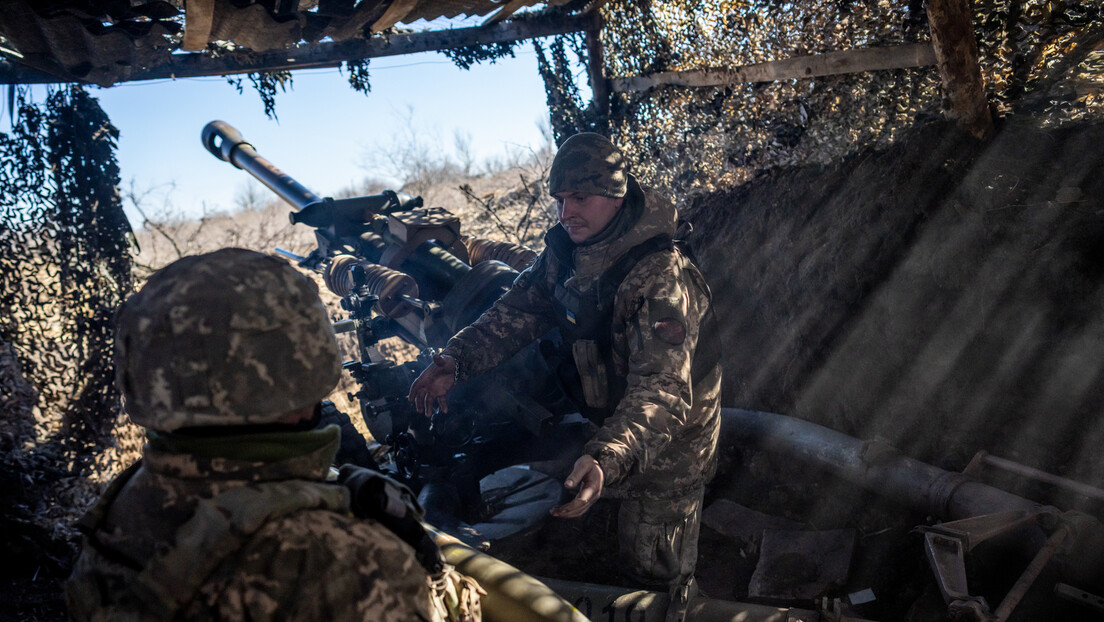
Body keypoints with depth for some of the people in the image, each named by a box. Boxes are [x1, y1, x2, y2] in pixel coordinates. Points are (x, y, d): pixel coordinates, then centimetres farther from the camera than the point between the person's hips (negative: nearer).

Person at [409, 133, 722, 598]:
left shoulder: (661, 278, -32)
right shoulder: (566, 249, -6)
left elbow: (662, 391, -41)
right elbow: (521, 308, -1)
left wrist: (606, 459, -57)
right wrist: (454, 360, -18)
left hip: (667, 442, -6)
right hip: (608, 424, 7)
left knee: (655, 576, 9)